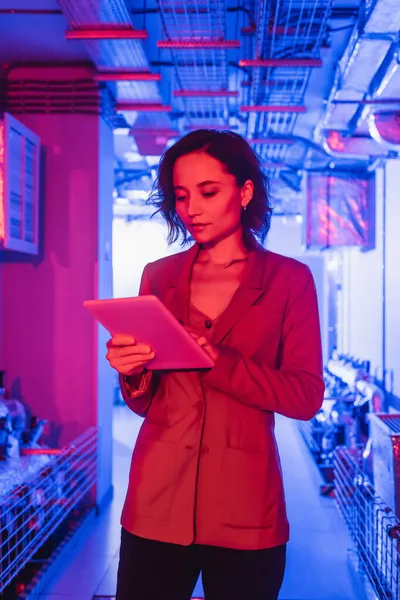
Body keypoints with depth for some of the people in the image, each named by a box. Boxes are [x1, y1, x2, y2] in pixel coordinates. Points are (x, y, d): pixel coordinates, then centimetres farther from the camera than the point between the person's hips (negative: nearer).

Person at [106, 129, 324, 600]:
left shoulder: (289, 279, 0)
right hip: (157, 501, 2)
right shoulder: (159, 277, 6)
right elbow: (146, 403, 9)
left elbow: (306, 396, -7)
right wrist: (133, 375, -14)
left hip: (245, 505, -2)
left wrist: (220, 363, -21)